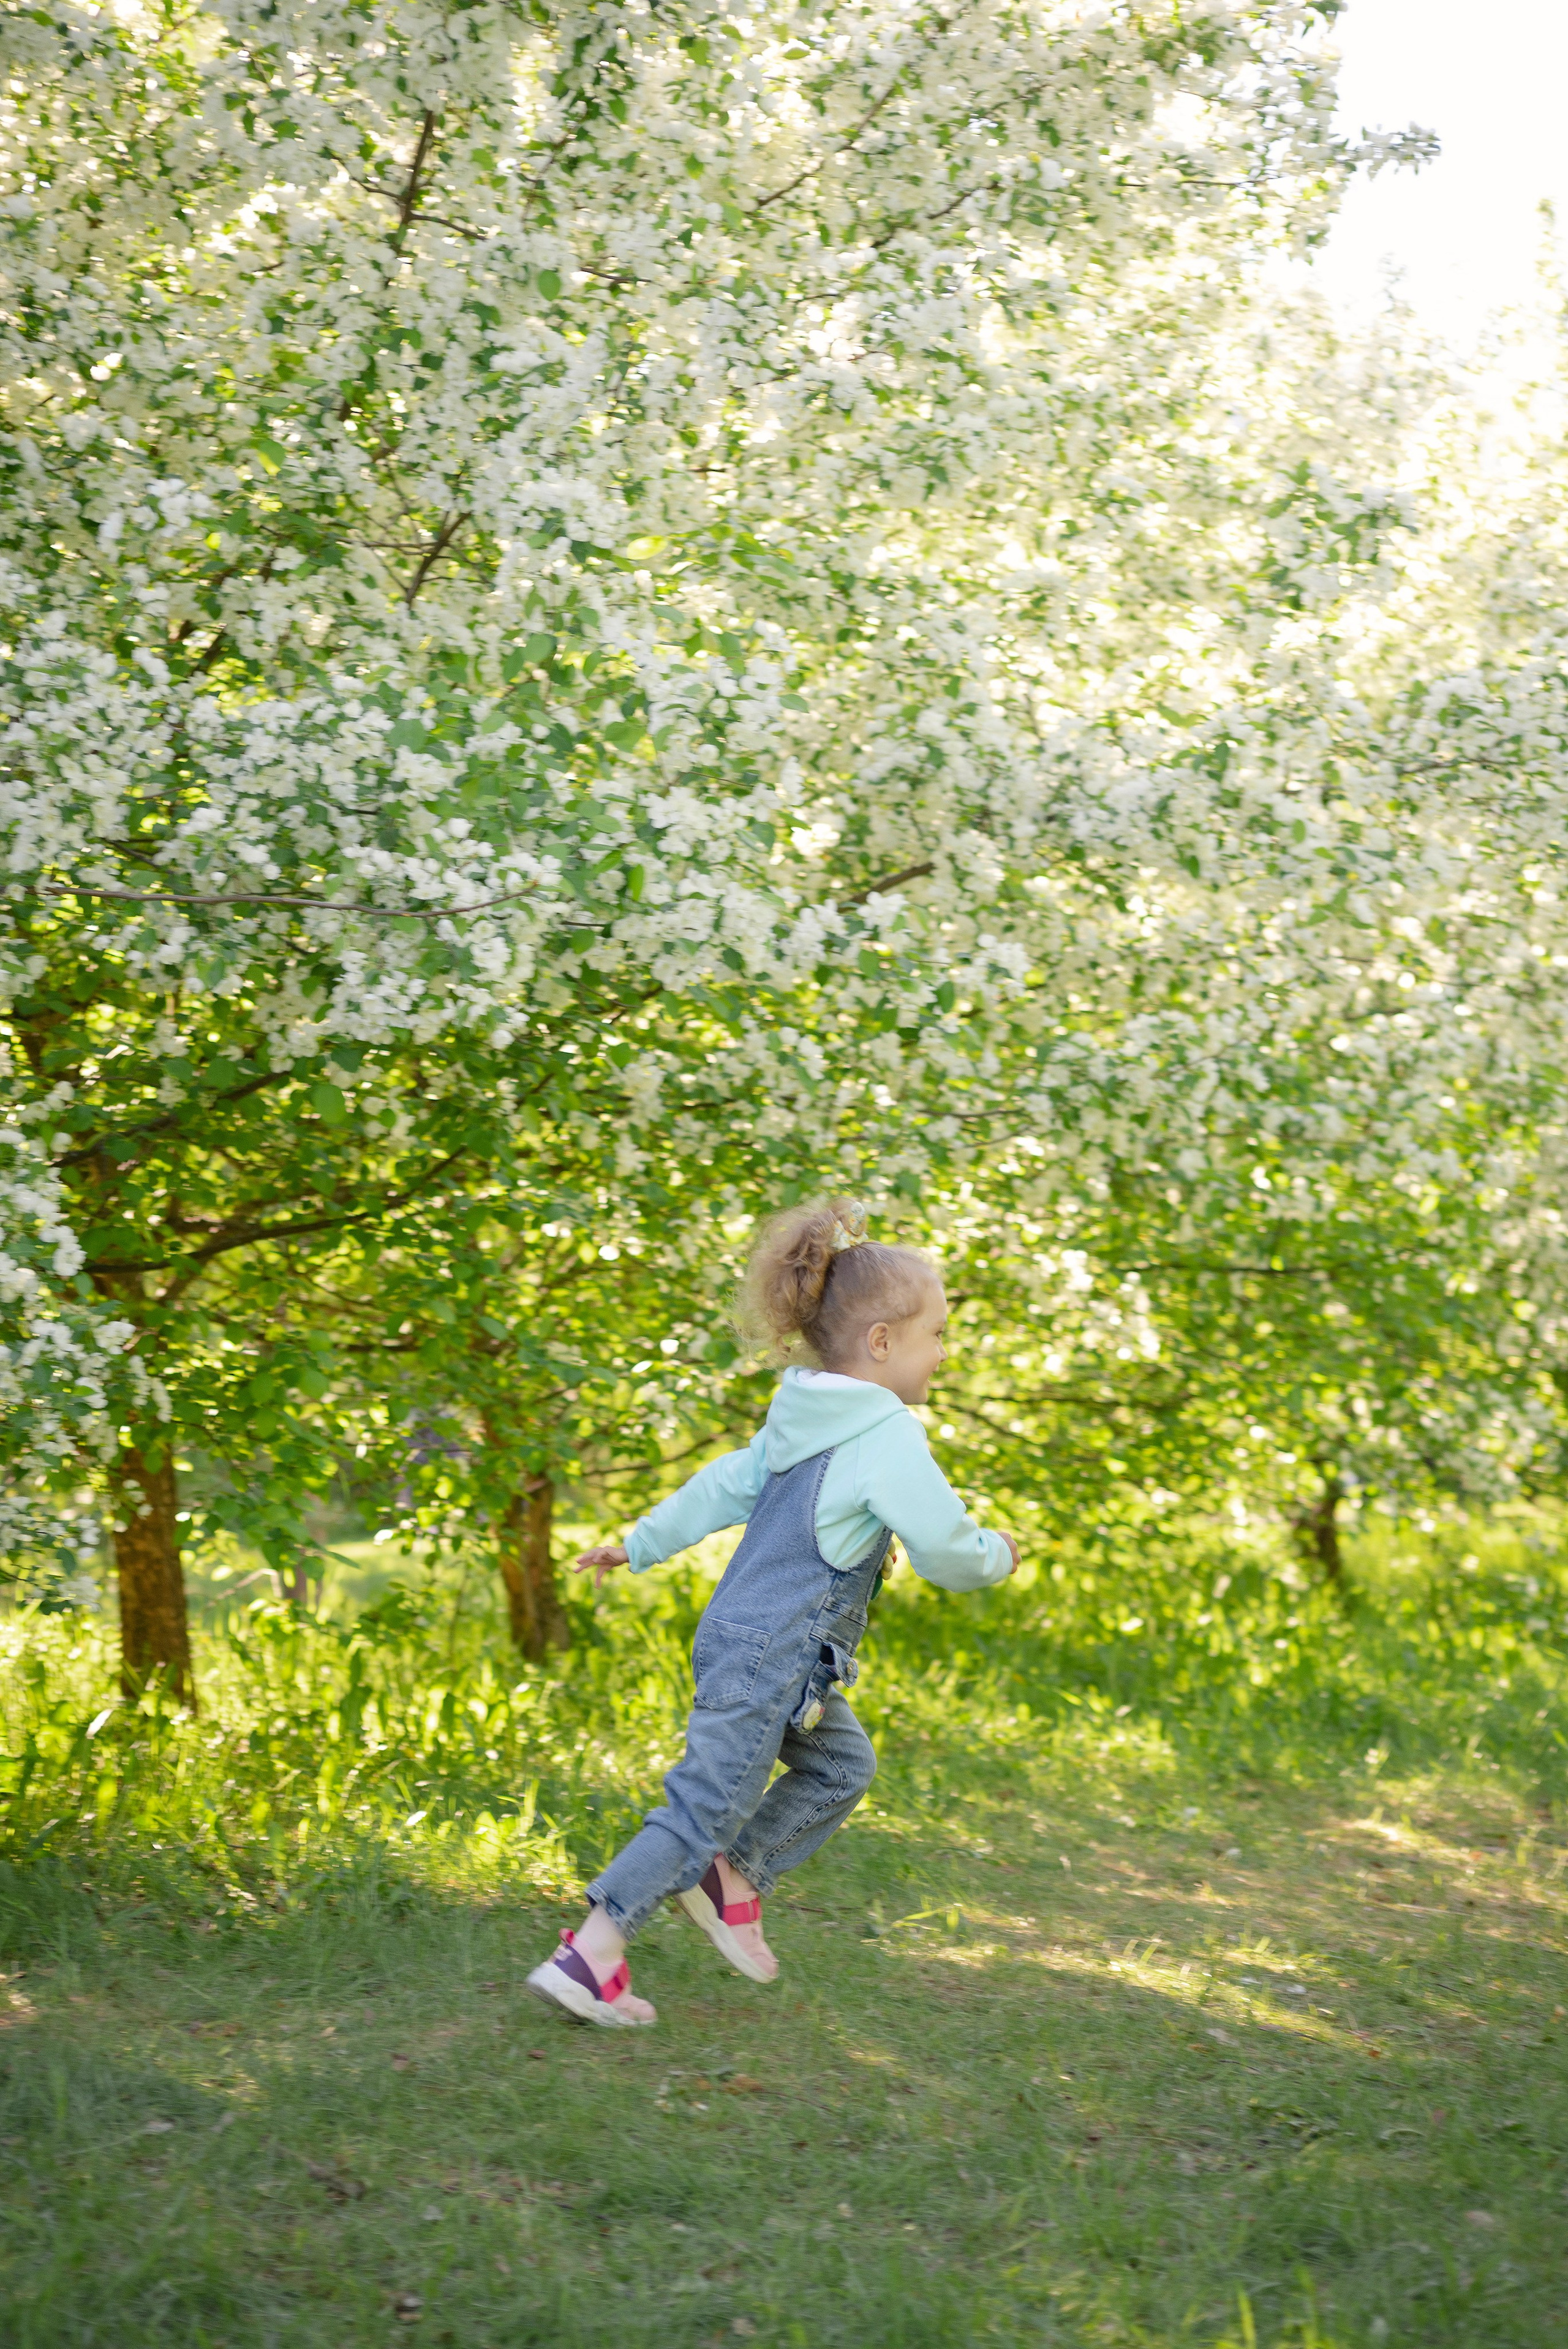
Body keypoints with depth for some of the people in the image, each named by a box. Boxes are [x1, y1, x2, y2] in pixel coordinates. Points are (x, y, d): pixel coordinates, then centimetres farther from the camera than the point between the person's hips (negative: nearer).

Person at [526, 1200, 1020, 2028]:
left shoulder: (800, 1422, 8)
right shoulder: (889, 1438, -19)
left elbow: (724, 1486, 17)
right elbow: (945, 1550, -16)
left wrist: (640, 1545, 25)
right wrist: (997, 1556, 5)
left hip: (738, 1638, 10)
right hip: (769, 1657, -10)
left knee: (841, 1767, 21)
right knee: (705, 1808, -5)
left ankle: (734, 1875, 23)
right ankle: (587, 1956, -3)